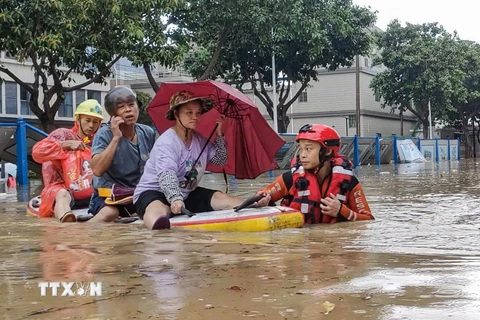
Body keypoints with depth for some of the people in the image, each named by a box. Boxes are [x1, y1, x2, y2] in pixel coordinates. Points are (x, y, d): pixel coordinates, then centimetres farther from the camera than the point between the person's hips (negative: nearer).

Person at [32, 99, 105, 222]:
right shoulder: (63, 134, 6)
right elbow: (37, 151, -8)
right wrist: (67, 144, -13)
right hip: (62, 188, -5)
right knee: (63, 194, -41)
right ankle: (66, 219, -75)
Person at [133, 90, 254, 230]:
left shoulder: (199, 140, 6)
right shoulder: (166, 142, -21)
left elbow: (220, 160, 13)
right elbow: (166, 175, -37)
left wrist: (219, 135, 1)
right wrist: (176, 199, -54)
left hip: (187, 193, 8)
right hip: (154, 192, -8)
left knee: (230, 201, -7)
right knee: (157, 211, -45)